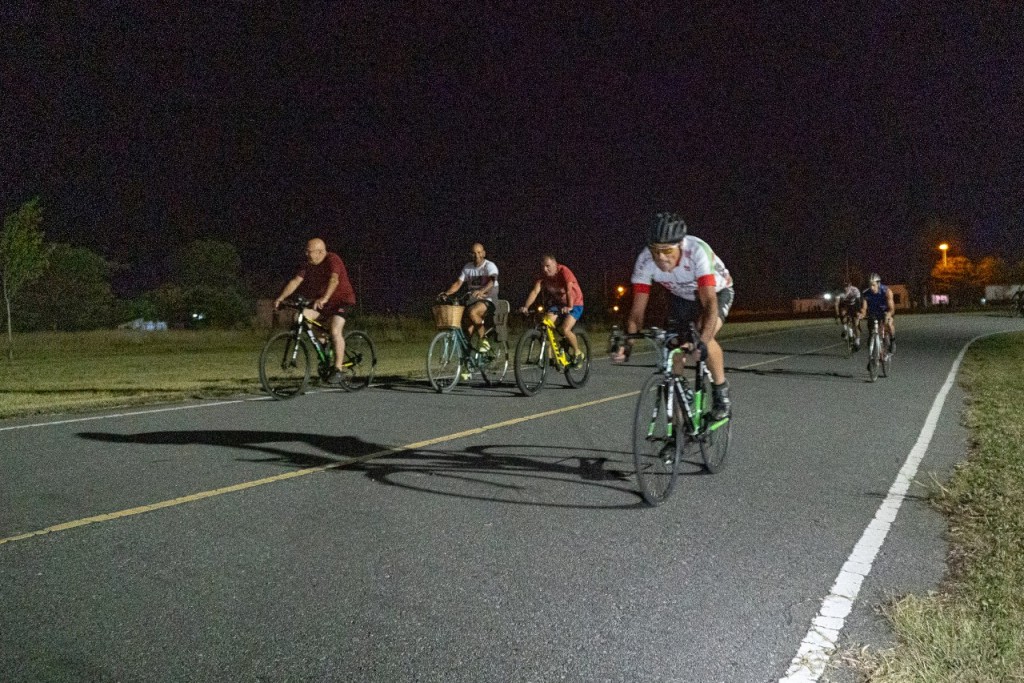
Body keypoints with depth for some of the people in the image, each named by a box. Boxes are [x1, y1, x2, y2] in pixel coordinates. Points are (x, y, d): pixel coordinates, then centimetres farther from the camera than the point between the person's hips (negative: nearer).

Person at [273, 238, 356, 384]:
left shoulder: (332, 260, -21)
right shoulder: (308, 264, 0)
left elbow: (334, 280, -37)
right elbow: (295, 281, -6)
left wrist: (324, 298, -52)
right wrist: (281, 298, -18)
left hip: (341, 298, -7)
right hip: (321, 300, 7)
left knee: (335, 331, -23)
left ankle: (338, 369, -15)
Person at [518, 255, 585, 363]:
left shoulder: (564, 272, -25)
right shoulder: (543, 276, -10)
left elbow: (569, 290, -38)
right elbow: (535, 291, -20)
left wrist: (569, 307, -54)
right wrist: (526, 307, -35)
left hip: (574, 305, -5)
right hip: (557, 303, 5)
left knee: (564, 330, -23)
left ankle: (577, 353, 1)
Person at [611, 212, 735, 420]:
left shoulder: (697, 251, -40)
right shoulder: (645, 261, -30)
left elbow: (710, 303, -47)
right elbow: (637, 311, -26)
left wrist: (701, 341, -62)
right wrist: (625, 343, -43)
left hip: (717, 291, -4)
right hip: (682, 297, 4)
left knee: (704, 336, -30)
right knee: (673, 352, -7)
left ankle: (721, 390, -6)